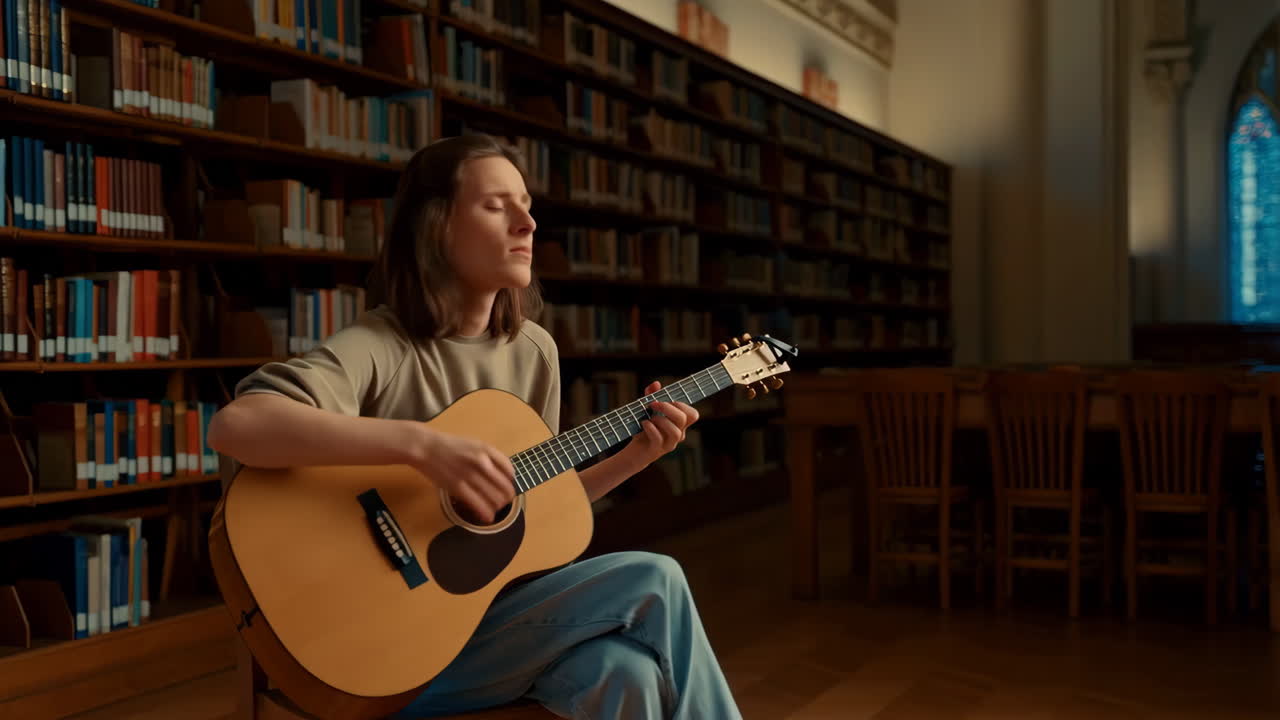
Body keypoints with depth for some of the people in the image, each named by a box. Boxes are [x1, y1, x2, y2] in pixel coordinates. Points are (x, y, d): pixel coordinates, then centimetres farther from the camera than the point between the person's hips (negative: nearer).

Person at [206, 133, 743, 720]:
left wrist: (637, 456, 1)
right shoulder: (381, 348, -16)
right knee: (656, 582, -19)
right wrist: (421, 444, -36)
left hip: (506, 606, 6)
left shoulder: (534, 350, 6)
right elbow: (233, 427, -32)